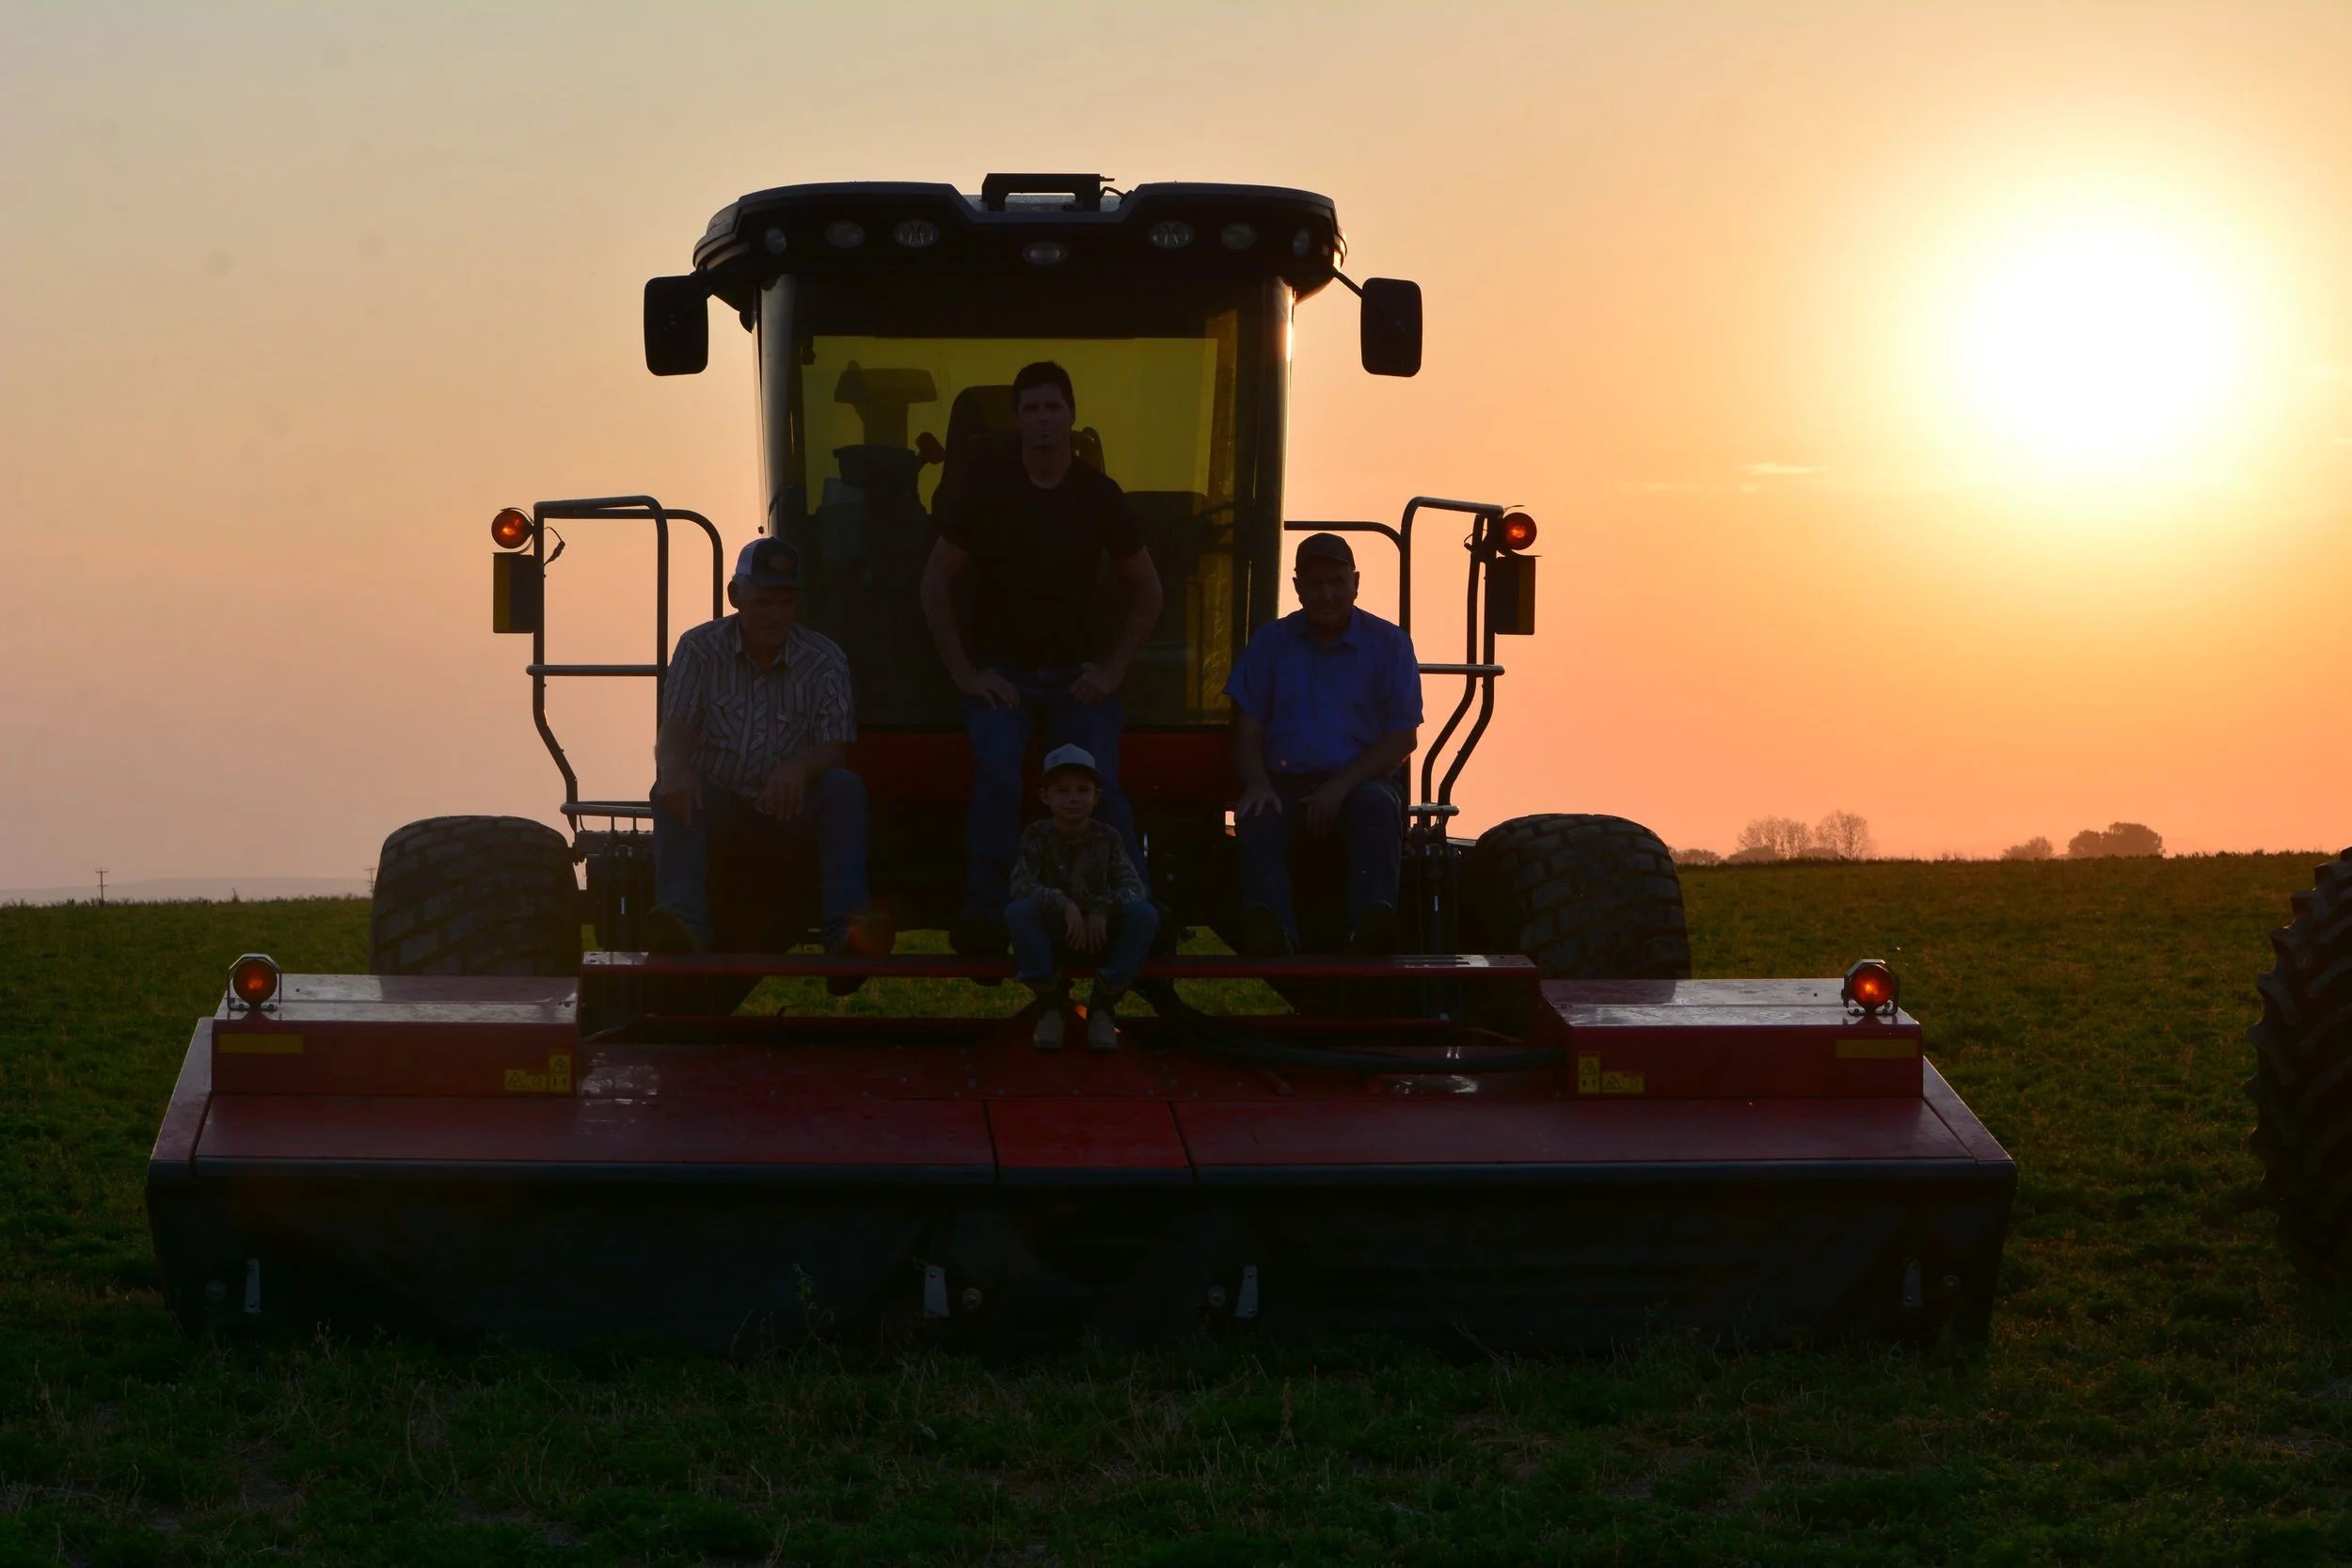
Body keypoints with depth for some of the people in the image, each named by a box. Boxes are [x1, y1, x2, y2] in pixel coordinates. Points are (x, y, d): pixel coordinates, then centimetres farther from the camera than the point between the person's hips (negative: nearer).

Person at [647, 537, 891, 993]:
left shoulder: (823, 661, 2)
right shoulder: (700, 649, 1)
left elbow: (834, 748, -7)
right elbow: (672, 735, -8)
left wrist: (799, 767, -33)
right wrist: (675, 769, -35)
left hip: (788, 812, 0)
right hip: (716, 808, 0)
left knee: (845, 789, -28)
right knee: (671, 794, -31)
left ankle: (847, 930, -46)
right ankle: (685, 924, -53)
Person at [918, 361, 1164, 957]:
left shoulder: (1100, 495, 2)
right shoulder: (984, 493, -2)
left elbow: (1146, 592, 10)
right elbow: (934, 584, 1)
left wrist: (1112, 670, 0)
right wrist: (964, 673, -6)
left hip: (1076, 676, 1)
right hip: (999, 675, -1)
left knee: (1103, 789, -17)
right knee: (996, 780, -25)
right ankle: (986, 917, -22)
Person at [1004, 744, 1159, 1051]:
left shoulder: (1107, 836, 1)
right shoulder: (1037, 835, -3)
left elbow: (1133, 886, -10)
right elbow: (1021, 886, -17)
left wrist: (1102, 910, -30)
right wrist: (1065, 906, -33)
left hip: (1101, 930, 1)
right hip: (1053, 931, -1)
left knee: (1145, 914, -27)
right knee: (1017, 911, -32)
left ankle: (1103, 1007, -19)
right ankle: (1051, 1005, -21)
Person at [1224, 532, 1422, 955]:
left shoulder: (1388, 643, 9)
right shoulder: (1271, 642, 15)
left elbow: (1403, 738, 3)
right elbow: (1247, 732, 10)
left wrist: (1340, 787, -11)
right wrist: (1257, 785, -13)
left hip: (1357, 782, -1)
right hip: (1285, 784, 1)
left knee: (1376, 807, -37)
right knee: (1255, 819, -34)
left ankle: (1372, 928, -58)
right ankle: (1272, 931, -58)